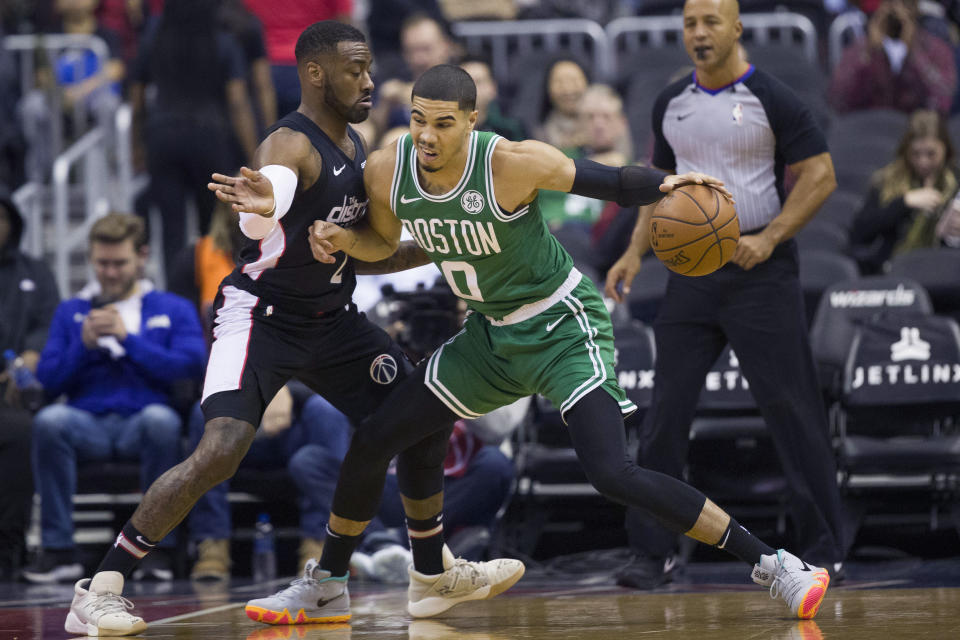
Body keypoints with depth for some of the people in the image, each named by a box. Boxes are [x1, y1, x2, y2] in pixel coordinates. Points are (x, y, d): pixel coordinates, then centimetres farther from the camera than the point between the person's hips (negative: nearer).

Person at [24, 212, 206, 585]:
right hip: (88, 426, 1)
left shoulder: (174, 310, 15)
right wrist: (84, 343, -5)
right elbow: (48, 381, 10)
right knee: (49, 421, -33)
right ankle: (58, 550, -28)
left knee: (160, 418, -38)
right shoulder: (70, 312, 21)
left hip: (141, 428, -1)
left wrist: (128, 338, -6)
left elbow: (191, 365, -3)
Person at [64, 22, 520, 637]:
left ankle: (436, 573, 29)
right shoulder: (291, 145, -20)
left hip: (333, 318, 9)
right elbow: (260, 220, -45)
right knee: (221, 450, -25)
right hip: (262, 312, -8)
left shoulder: (355, 147, 7)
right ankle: (101, 590, -19)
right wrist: (262, 205, -69)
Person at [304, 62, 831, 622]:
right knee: (373, 442, 6)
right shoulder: (386, 172, -11)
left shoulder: (511, 162, -27)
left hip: (564, 328, -7)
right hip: (491, 335, 7)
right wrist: (342, 240, -11)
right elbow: (385, 242, 10)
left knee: (612, 473, -23)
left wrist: (665, 185, -37)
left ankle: (772, 564, -17)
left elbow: (614, 184, -17)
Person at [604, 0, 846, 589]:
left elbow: (820, 176, -8)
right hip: (691, 273, 5)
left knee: (792, 409, -2)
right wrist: (636, 252, 7)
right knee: (666, 411, 1)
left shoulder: (771, 99, -8)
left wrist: (768, 239, -19)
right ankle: (655, 551, 8)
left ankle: (824, 548, 7)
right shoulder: (671, 104, 10)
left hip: (760, 271, -5)